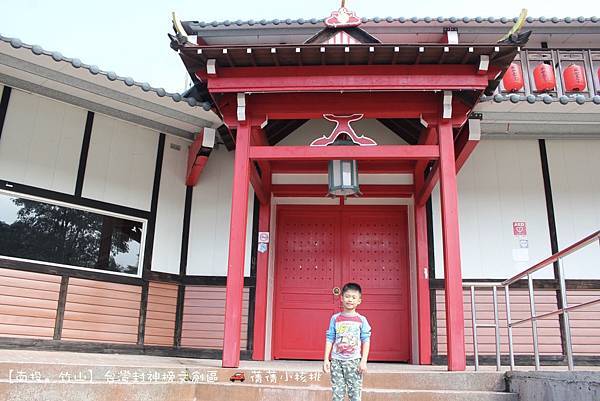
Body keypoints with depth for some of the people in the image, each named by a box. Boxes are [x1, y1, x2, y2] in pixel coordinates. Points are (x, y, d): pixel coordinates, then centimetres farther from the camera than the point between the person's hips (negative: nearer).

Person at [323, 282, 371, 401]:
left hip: (354, 360, -1)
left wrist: (364, 361, -6)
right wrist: (326, 359, 1)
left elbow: (366, 341, 0)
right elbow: (330, 339, 5)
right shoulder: (335, 318, 4)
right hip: (337, 360, 1)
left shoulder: (361, 320, 1)